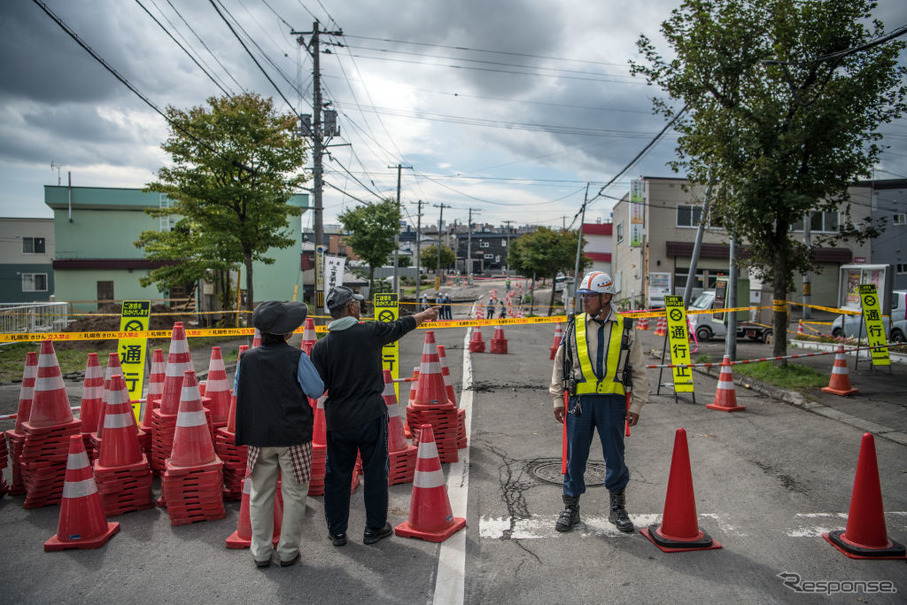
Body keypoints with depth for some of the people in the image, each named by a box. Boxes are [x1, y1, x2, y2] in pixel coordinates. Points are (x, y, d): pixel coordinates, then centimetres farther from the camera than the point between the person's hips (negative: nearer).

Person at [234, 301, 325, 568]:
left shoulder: (248, 358, -2)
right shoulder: (296, 358, -13)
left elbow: (238, 392, 10)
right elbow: (316, 390, -7)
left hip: (259, 437, 3)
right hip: (293, 435, -3)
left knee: (260, 494, 15)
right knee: (294, 493, 11)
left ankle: (261, 552, 24)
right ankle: (288, 550, 18)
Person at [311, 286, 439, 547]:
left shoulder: (321, 346, -5)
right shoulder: (371, 332, -8)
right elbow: (400, 326, 10)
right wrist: (425, 315, 28)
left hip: (338, 420, 2)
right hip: (371, 417, -2)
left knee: (337, 475, 14)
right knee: (375, 472, 12)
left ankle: (337, 532, 25)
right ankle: (375, 528, 23)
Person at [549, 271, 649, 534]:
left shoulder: (626, 329, 3)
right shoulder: (574, 327, 4)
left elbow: (639, 372, 7)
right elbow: (560, 365, 10)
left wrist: (636, 406, 2)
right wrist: (558, 399, 5)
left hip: (613, 401, 0)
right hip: (580, 400, 1)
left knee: (615, 456, 7)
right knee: (575, 456, 6)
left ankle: (618, 508, 26)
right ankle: (571, 508, 22)